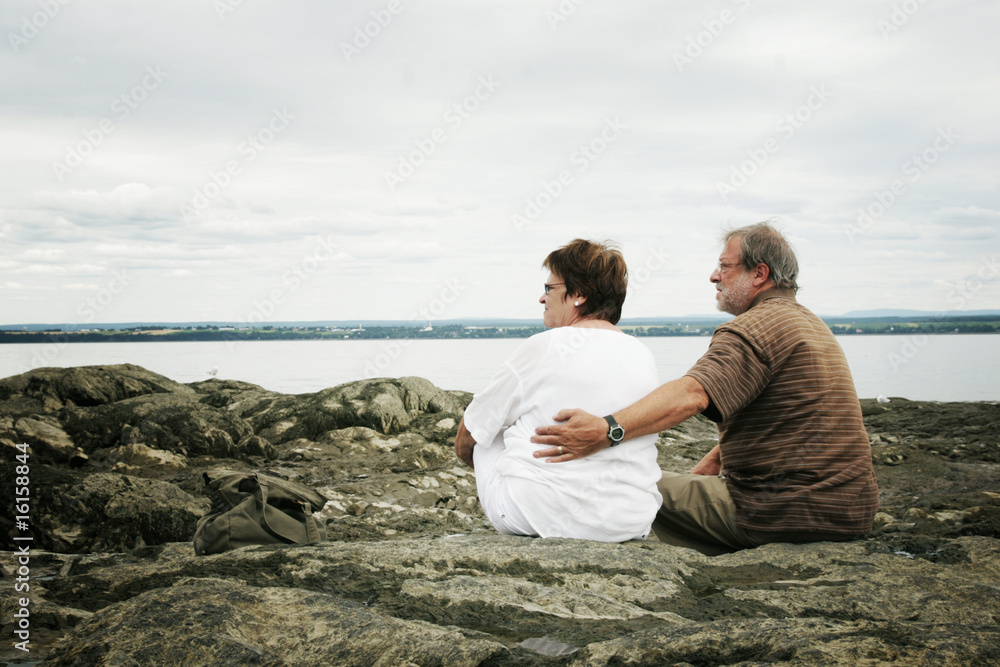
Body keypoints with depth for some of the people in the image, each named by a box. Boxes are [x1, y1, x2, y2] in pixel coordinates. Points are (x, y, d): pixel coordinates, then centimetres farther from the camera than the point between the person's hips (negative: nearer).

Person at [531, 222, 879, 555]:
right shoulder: (810, 323, 17)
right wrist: (708, 465, 18)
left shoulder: (753, 328, -17)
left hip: (785, 514, -10)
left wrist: (606, 431, -44)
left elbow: (691, 394, -34)